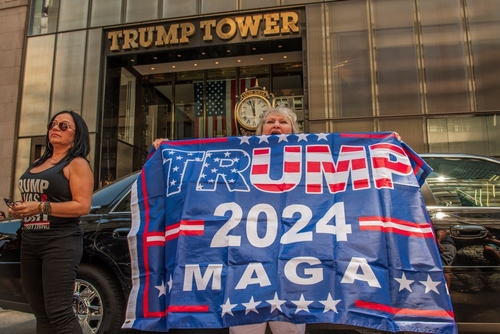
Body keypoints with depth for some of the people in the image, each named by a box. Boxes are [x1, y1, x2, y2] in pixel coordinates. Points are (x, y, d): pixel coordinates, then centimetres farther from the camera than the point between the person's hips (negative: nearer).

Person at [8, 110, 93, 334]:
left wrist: (41, 207, -20)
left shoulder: (77, 164, -5)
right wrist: (19, 210, 8)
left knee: (58, 313, -10)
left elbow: (82, 206, -14)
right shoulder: (37, 164, 19)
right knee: (41, 314, 11)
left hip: (61, 242, -8)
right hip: (29, 243, 8)